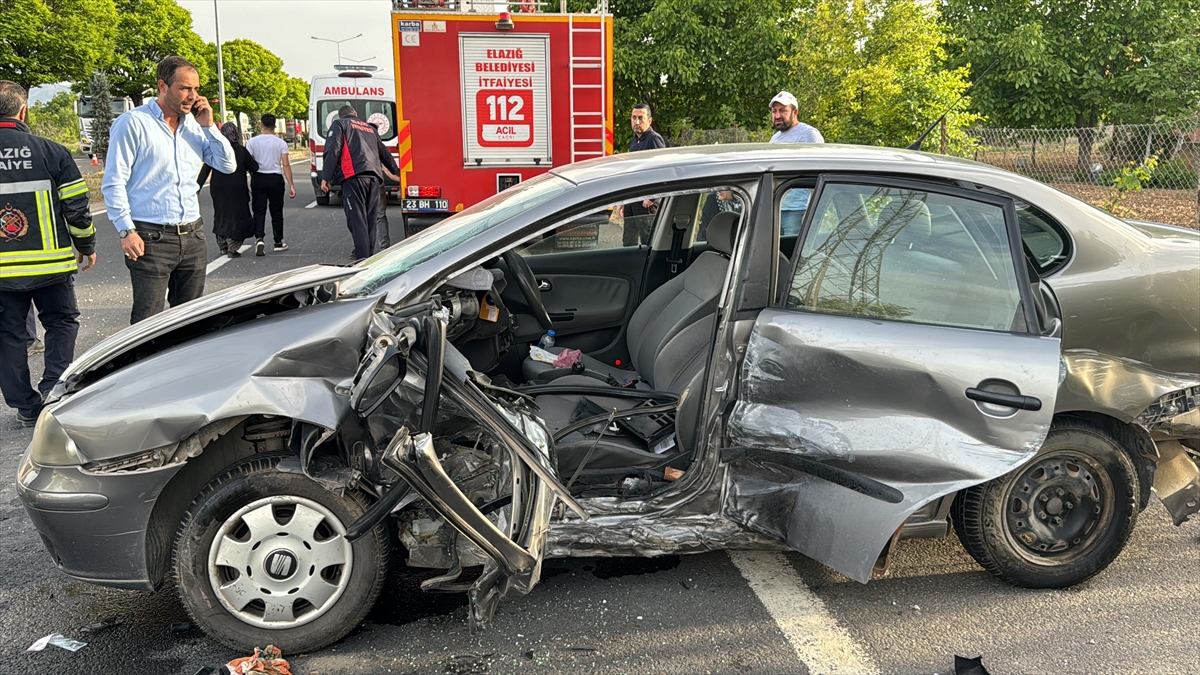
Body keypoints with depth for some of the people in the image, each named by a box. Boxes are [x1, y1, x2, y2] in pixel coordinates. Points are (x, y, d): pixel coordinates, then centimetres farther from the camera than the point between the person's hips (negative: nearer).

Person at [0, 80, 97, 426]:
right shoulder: (51, 151, -8)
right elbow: (76, 207, -6)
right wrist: (87, 247, 9)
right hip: (50, 264, -1)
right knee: (62, 322, 16)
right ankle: (53, 392, 1)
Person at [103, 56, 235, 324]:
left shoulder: (194, 126, 12)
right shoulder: (133, 123, -5)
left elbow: (228, 165, 10)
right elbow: (113, 183, -7)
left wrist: (209, 126, 0)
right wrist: (126, 231, -14)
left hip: (192, 236, 6)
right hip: (151, 238, -6)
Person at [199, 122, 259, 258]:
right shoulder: (241, 150, -7)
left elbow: (205, 170, -2)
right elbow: (254, 168, -2)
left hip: (218, 189, 3)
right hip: (237, 190, -2)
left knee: (221, 216, 16)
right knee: (237, 216, 4)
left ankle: (223, 246, 24)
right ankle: (233, 248, -2)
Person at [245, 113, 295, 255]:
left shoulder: (252, 142, -1)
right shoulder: (281, 143, -3)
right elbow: (286, 165, -6)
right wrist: (291, 185, -4)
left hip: (258, 178, 1)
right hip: (275, 179, 0)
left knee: (259, 211, 4)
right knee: (276, 212, 10)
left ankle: (259, 239, -15)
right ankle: (278, 243, 17)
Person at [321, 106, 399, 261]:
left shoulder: (339, 125, 12)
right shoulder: (370, 128, 29)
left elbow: (332, 151, -3)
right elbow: (384, 153, 38)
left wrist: (326, 177, -5)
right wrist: (396, 171, 52)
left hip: (354, 177, -5)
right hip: (374, 178, 6)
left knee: (357, 222, -10)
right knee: (370, 222, 11)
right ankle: (369, 258, 13)